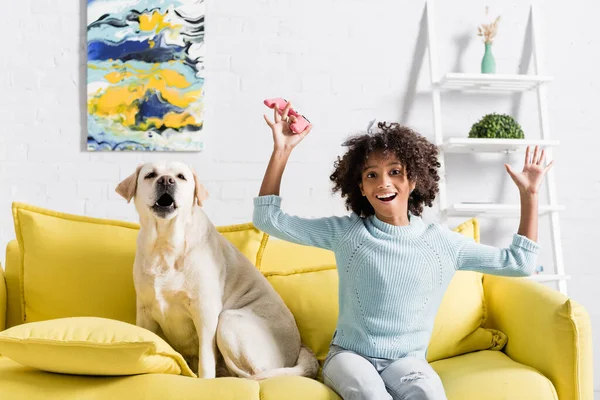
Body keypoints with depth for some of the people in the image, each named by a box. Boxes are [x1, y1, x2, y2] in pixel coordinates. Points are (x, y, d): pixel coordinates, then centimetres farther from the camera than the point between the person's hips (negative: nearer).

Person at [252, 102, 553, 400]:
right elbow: (268, 218, -4)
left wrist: (529, 193, 1)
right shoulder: (346, 232, -3)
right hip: (349, 354, 0)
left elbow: (518, 262, 6)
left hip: (407, 360, 1)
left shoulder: (442, 242, 0)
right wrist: (282, 150, -11)